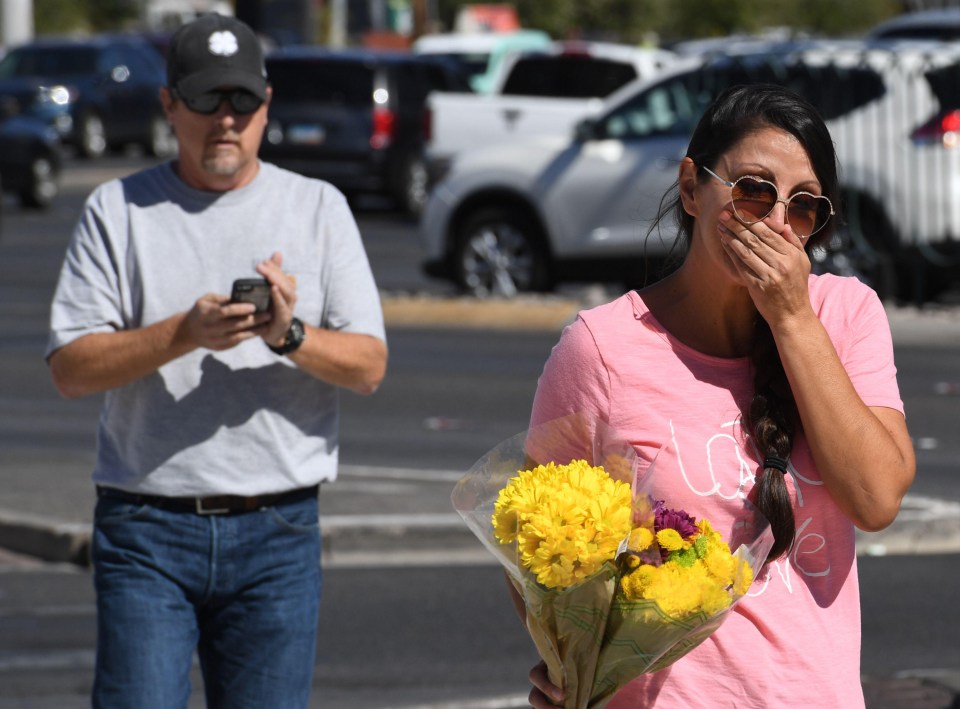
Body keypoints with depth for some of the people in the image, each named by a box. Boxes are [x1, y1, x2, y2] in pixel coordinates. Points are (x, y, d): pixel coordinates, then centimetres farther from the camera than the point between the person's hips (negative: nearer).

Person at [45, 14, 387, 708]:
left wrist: (291, 336, -16)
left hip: (278, 530, 1)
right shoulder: (117, 211, 5)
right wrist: (185, 333, -18)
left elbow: (369, 365, 4)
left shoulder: (318, 207, 9)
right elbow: (69, 366, -4)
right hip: (146, 530, -1)